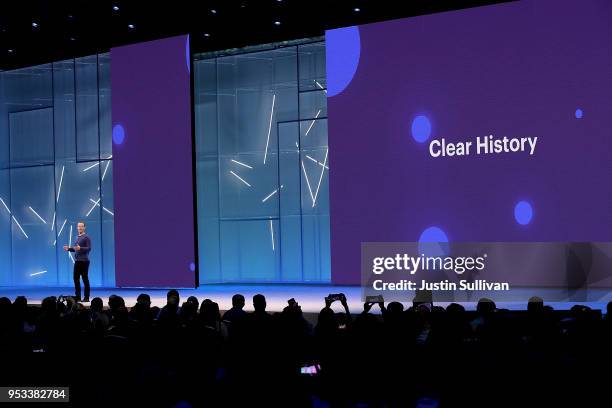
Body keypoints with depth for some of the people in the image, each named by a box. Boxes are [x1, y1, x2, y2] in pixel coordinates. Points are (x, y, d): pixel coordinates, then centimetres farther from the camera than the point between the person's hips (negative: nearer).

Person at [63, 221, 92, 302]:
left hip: (84, 261, -8)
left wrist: (80, 248, -29)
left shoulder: (86, 237, -7)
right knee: (76, 278, 7)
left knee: (85, 279, -3)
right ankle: (78, 297, 14)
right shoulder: (77, 237, 17)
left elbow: (89, 249, -16)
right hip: (77, 261, 8)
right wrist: (69, 248, 10)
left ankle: (86, 297, 3)